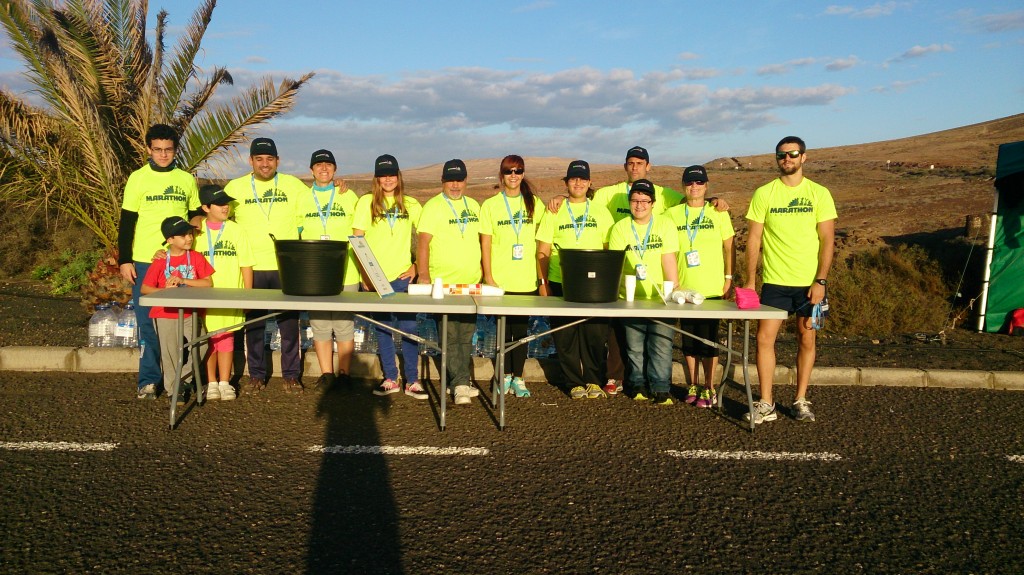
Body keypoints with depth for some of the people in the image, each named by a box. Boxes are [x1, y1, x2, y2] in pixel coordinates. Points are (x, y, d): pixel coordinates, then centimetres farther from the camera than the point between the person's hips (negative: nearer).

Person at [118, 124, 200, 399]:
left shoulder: (187, 180, 8)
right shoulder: (138, 179, 2)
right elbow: (126, 223, 2)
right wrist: (124, 260, -4)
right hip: (145, 262, -1)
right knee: (148, 322, 1)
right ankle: (148, 380, 9)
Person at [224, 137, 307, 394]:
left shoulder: (293, 185, 6)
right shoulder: (235, 187, 7)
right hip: (252, 267, 1)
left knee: (289, 322, 3)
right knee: (254, 323, 7)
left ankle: (291, 375, 15)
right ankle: (256, 375, 20)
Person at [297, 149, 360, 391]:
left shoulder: (348, 196, 7)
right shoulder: (302, 198, 12)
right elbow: (295, 234, 17)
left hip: (345, 273, -1)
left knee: (345, 325, 1)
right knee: (319, 324, 3)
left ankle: (344, 374, 9)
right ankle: (326, 373, 13)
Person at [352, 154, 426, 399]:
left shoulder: (411, 205, 7)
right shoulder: (367, 202, 3)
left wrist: (417, 266, 1)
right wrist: (364, 274, -8)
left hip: (403, 277, 0)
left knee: (408, 328, -1)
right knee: (383, 329, 7)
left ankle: (412, 381, 9)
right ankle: (390, 379, 18)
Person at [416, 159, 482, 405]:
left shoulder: (473, 205, 13)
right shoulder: (432, 207, -5)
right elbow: (423, 243, -10)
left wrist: (484, 272, 15)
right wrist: (423, 277, -17)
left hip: (471, 283, 6)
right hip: (443, 284, -6)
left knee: (466, 336, 10)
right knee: (450, 337, -4)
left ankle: (459, 382, 20)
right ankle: (462, 384, -1)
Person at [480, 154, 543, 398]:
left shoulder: (534, 203, 8)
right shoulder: (490, 205, 2)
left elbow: (541, 239, 10)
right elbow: (485, 243, 1)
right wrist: (488, 276, -6)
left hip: (526, 280, 1)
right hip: (500, 280, -1)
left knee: (521, 329, 4)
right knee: (504, 329, 6)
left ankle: (518, 377, 15)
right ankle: (504, 375, 22)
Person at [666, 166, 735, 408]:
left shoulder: (718, 212, 3)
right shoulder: (672, 214, 6)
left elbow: (728, 247, 6)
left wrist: (729, 277, 0)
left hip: (712, 288, -2)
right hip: (684, 287, 2)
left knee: (708, 338, -1)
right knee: (688, 338, 7)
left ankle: (709, 389, 10)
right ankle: (692, 386, 19)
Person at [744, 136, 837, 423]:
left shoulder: (819, 194, 1)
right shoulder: (763, 194, 3)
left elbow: (827, 240, -1)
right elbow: (754, 239, 3)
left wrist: (821, 281, -9)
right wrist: (750, 281, -2)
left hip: (810, 282, 0)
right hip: (774, 281, 0)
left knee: (806, 340, 6)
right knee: (765, 338, -6)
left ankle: (801, 401, 19)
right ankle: (766, 405, 2)